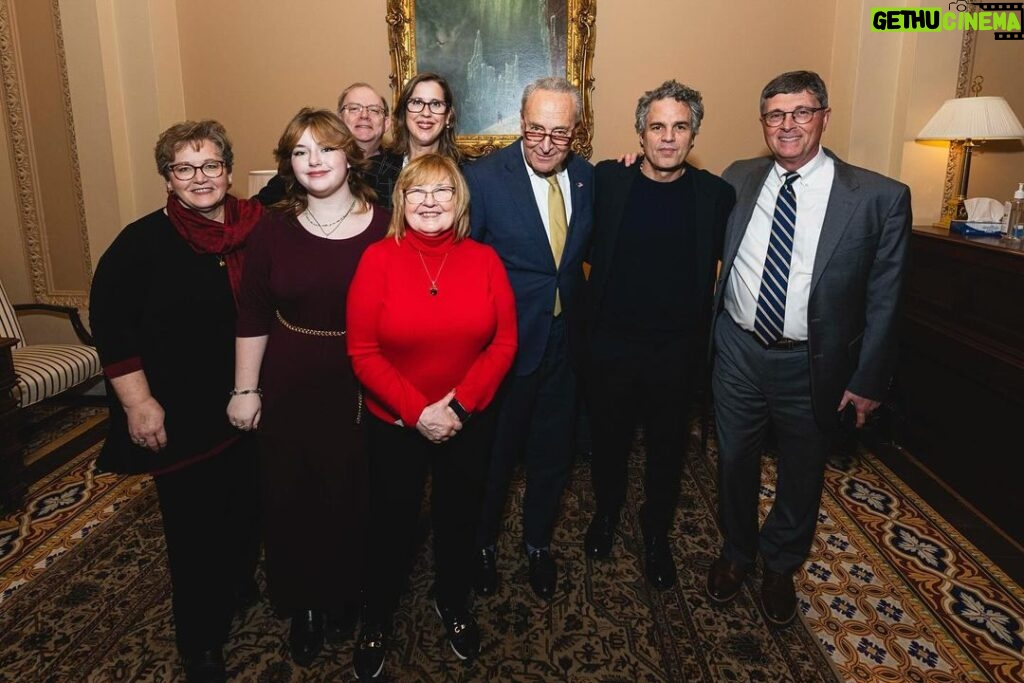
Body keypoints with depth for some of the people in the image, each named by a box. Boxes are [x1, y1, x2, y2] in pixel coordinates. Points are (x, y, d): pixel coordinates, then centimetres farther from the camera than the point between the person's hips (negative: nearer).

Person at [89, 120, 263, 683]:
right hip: (182, 419, -4)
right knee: (194, 527, 6)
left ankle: (240, 589, 46)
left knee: (248, 508, 18)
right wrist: (138, 402, -12)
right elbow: (111, 327, -8)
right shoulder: (143, 242, -8)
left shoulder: (257, 229, 2)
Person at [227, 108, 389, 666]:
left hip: (364, 391, -1)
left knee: (354, 500, 11)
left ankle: (345, 600, 38)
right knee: (291, 502, 10)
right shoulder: (273, 231, -2)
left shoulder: (385, 228, -4)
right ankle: (304, 606, 36)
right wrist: (246, 390, 2)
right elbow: (252, 317, 2)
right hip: (289, 393, 1)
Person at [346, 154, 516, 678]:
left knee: (458, 517, 19)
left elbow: (504, 343, -6)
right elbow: (363, 352, -13)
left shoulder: (484, 260, -5)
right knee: (392, 523, 14)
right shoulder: (379, 259, -11)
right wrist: (417, 412, -19)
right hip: (394, 424, -2)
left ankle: (453, 603, 47)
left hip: (468, 422, 2)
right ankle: (376, 620, 40)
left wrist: (459, 404, -16)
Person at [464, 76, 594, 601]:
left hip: (563, 341, 4)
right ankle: (483, 544, 42)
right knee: (494, 454, 15)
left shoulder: (586, 176, 0)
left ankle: (538, 542, 45)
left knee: (553, 452, 19)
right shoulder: (483, 177, -15)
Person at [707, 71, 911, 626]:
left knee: (801, 473, 17)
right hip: (738, 351, 2)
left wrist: (869, 380, -6)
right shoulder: (737, 180, 0)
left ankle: (780, 568, 44)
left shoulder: (879, 198, -9)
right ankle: (736, 553, 45)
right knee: (734, 460, 18)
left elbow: (883, 299, -6)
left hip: (812, 366, -2)